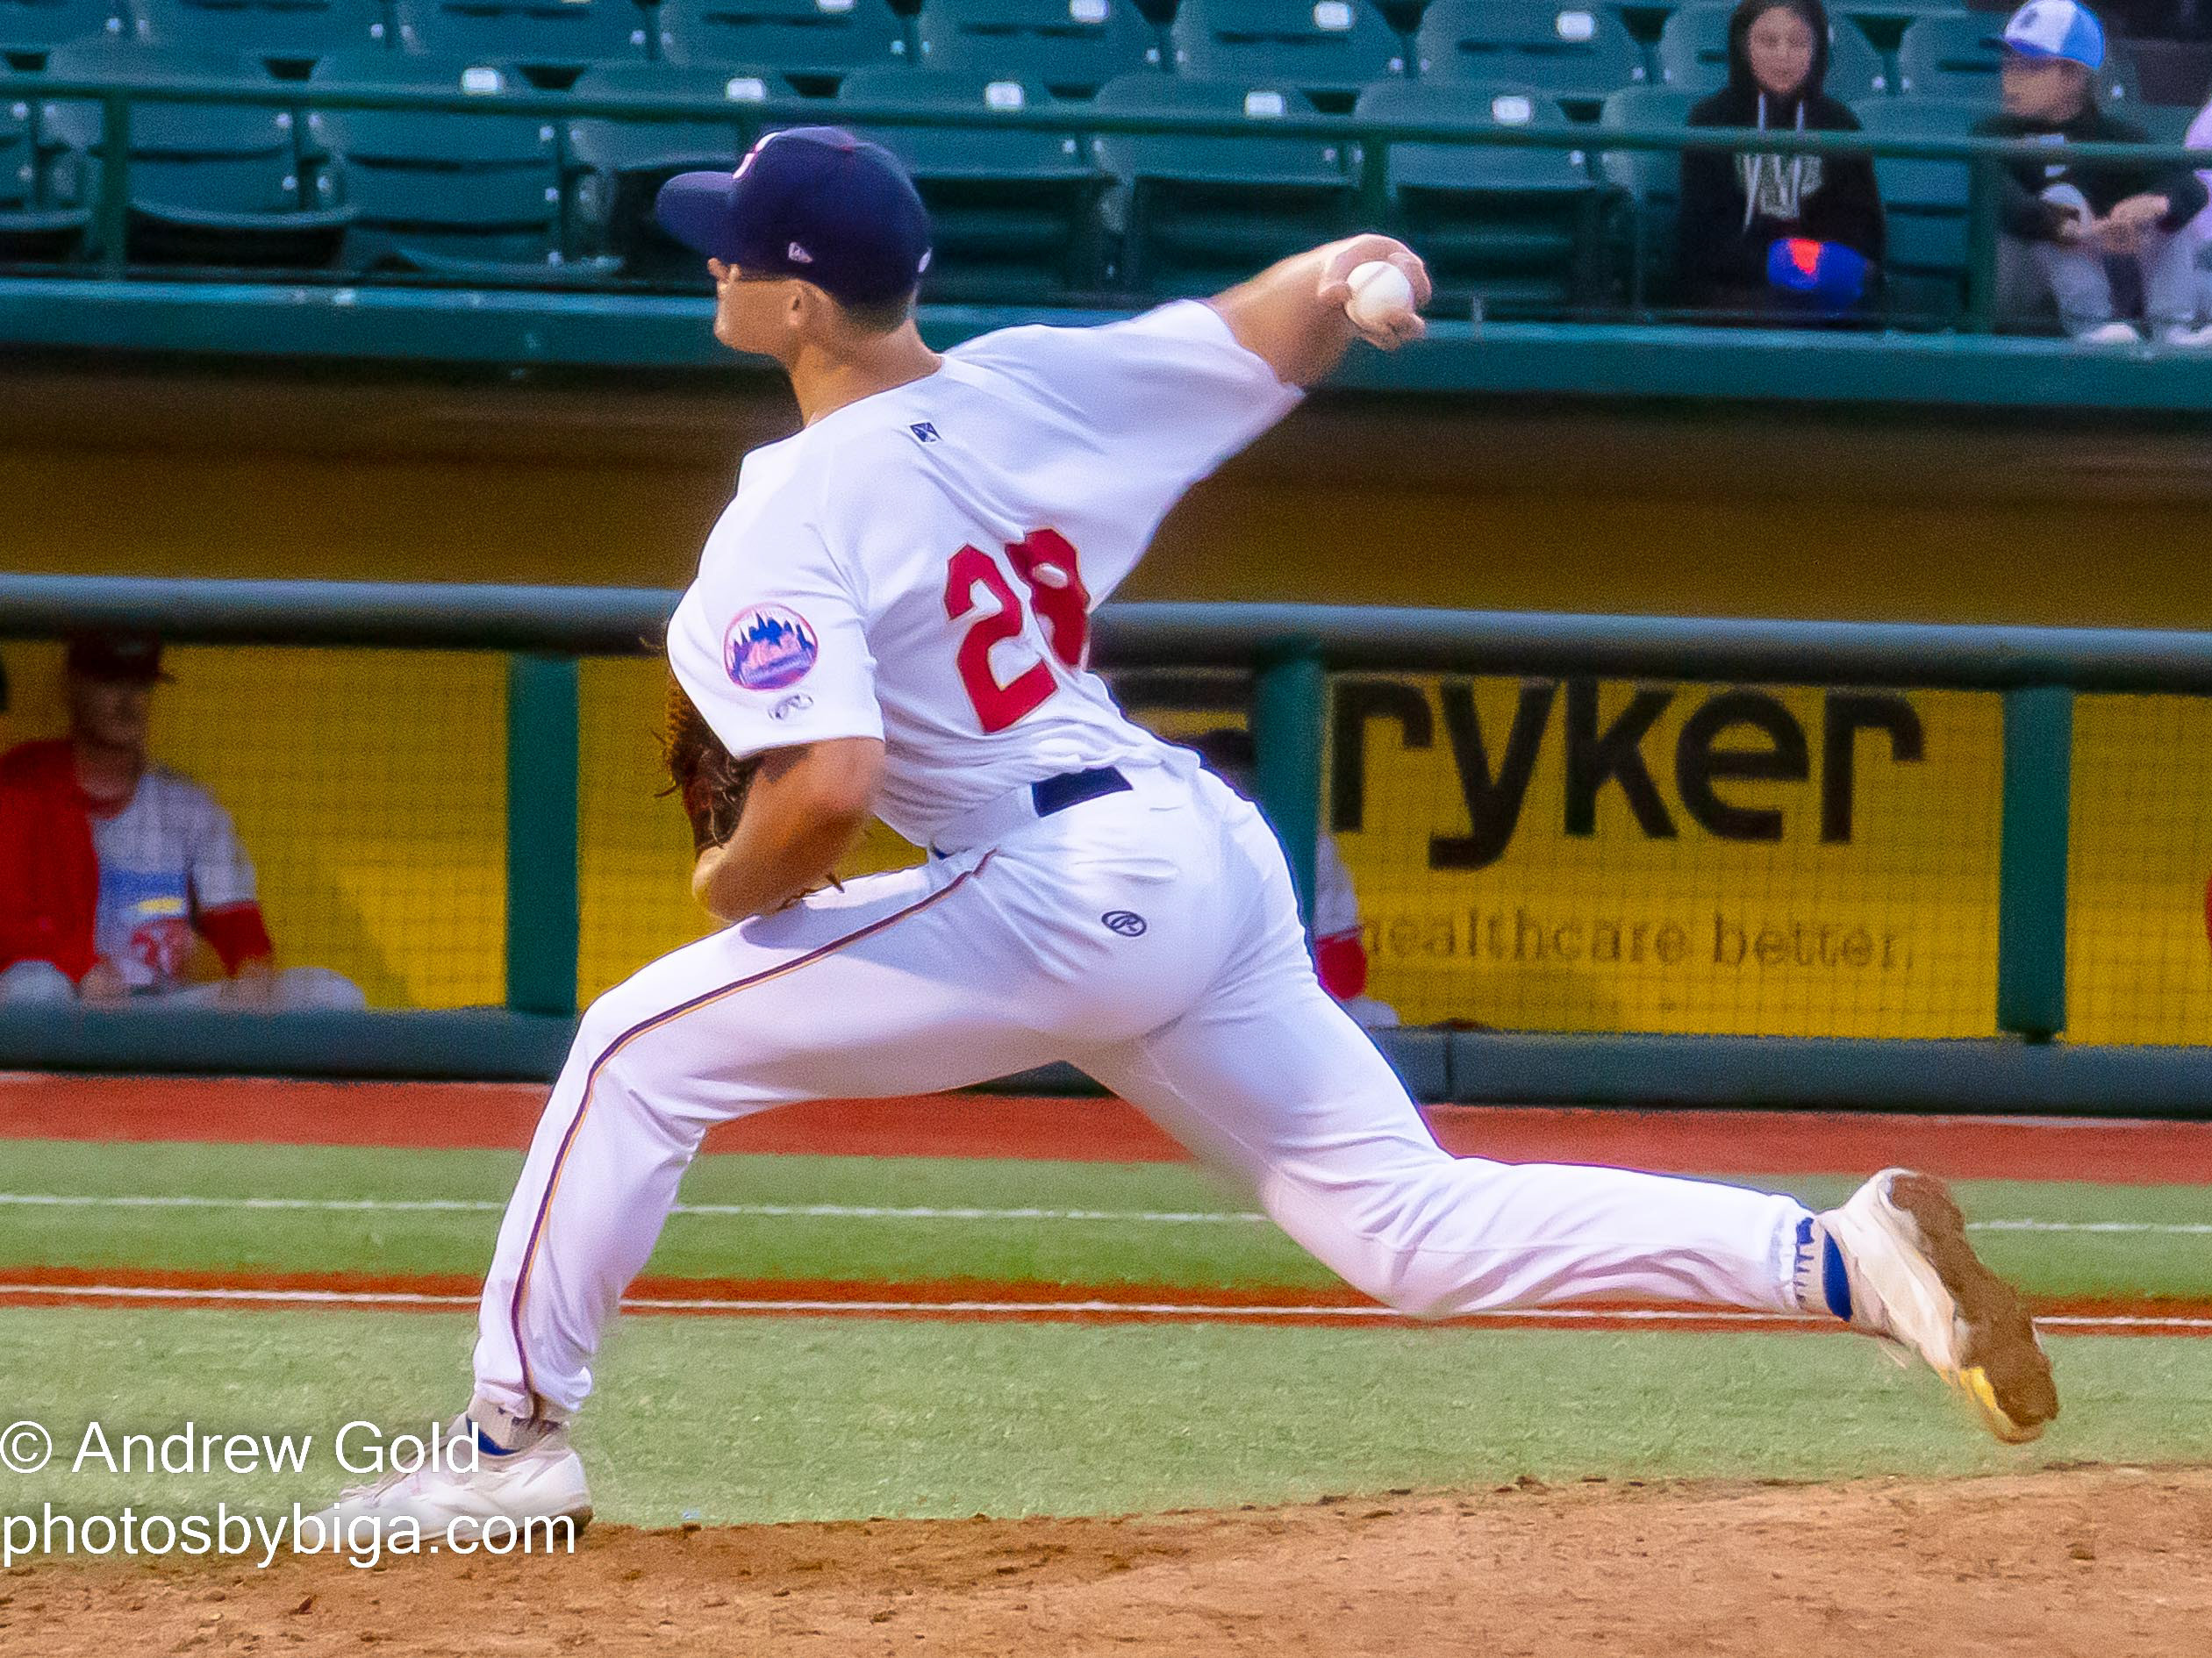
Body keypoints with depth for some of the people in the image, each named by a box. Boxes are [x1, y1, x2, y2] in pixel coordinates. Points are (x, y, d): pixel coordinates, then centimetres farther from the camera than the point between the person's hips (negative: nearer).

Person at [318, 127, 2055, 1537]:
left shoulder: (790, 519, -12)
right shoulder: (1037, 386, 8)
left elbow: (826, 790, -21)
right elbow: (1284, 322, 10)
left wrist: (733, 882, -7)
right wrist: (1351, 281, 24)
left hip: (1062, 901, -8)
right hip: (1217, 859, 8)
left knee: (641, 1046, 2)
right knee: (1421, 1230, 11)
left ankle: (519, 1433, 4)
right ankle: (1845, 1254, -3)